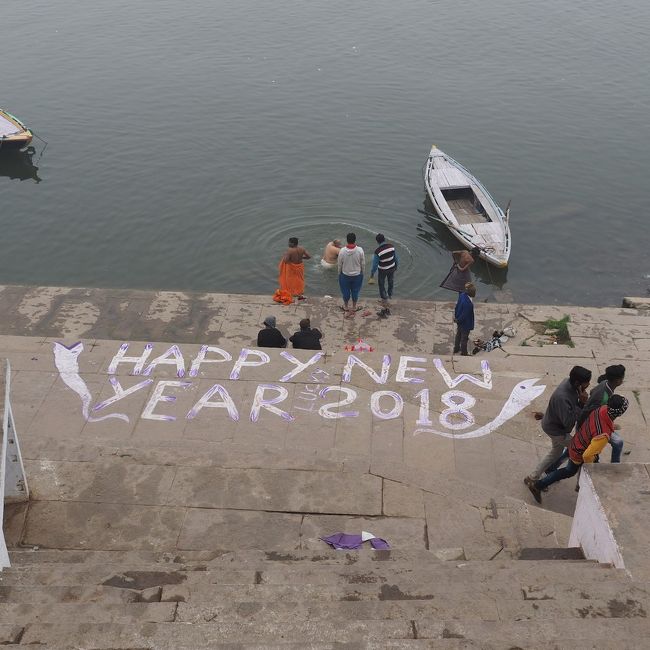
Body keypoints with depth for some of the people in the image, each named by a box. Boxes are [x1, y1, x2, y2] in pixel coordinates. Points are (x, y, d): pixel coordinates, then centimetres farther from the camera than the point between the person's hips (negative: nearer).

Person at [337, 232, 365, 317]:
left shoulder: (342, 251, -21)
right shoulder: (360, 250, -21)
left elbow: (339, 264, -8)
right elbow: (363, 263, -8)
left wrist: (339, 273, 10)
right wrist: (362, 272, 10)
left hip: (345, 275, 0)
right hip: (357, 275, 0)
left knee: (345, 291, 20)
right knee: (355, 291, 20)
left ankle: (346, 307, 38)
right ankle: (354, 307, 35)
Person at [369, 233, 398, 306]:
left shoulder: (377, 251, -30)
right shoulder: (391, 246, -19)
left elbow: (375, 264, -21)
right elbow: (396, 258, -5)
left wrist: (372, 273, -5)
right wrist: (396, 266, 14)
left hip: (383, 270, -4)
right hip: (392, 268, 4)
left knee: (381, 284, 21)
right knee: (390, 281, 31)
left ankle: (384, 300, 31)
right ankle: (390, 294, 55)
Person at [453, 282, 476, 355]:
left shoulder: (462, 295, -13)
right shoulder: (468, 303, -38)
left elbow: (457, 306, 1)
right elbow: (465, 315, -27)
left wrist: (456, 316, 12)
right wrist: (458, 320, -9)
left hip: (459, 321, 8)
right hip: (465, 323, -8)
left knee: (458, 335, 28)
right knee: (464, 338, 14)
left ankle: (456, 349, 48)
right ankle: (463, 353, 34)